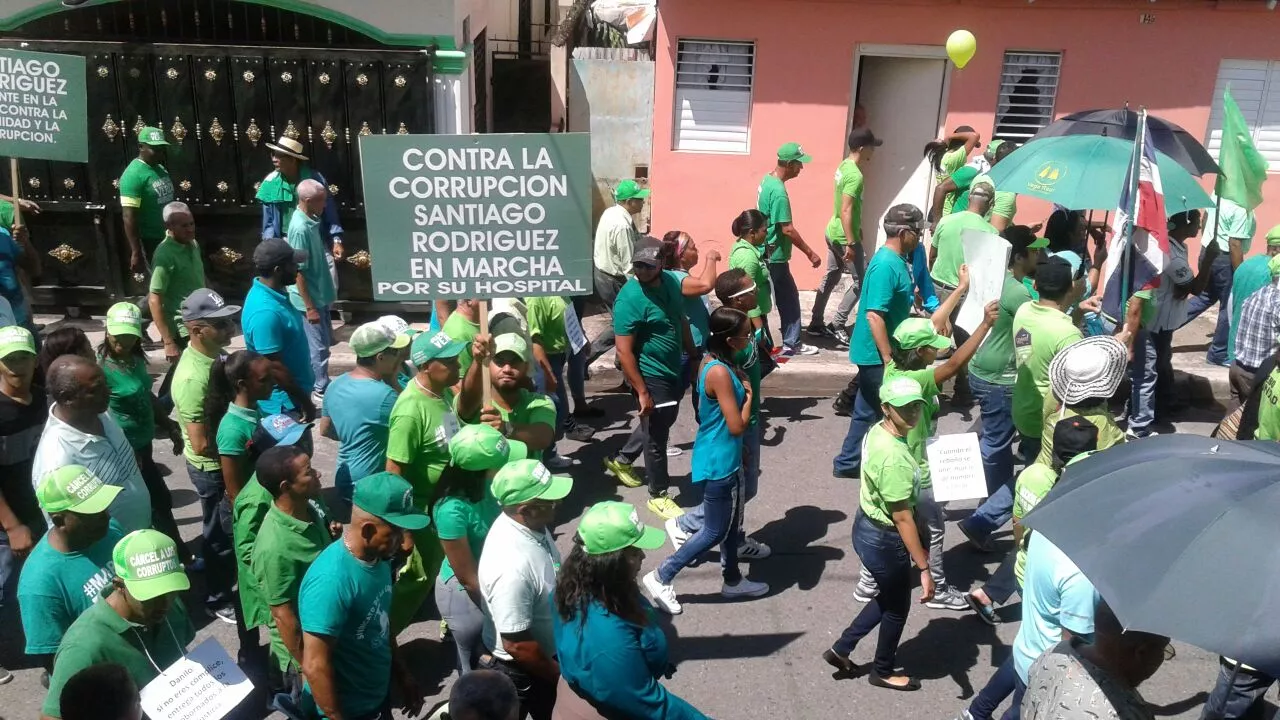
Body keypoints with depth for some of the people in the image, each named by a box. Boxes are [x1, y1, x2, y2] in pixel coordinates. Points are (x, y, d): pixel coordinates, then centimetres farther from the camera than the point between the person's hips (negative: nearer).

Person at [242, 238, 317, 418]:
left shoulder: (273, 293, 2)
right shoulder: (265, 312, -30)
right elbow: (275, 368, -27)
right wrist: (304, 401, -18)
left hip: (289, 396, 9)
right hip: (283, 403, -9)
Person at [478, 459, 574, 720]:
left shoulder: (531, 524, -13)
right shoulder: (512, 567, -39)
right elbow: (516, 644, -29)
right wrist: (561, 674, -15)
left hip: (546, 652, 7)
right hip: (521, 671, -7)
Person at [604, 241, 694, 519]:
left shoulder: (671, 281, -2)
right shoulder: (629, 299, -24)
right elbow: (624, 351, -24)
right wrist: (642, 391, -24)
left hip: (674, 370, 8)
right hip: (651, 376, -8)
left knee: (663, 422, 25)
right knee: (657, 434, 5)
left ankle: (622, 460, 45)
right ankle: (658, 495, 23)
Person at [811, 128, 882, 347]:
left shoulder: (844, 166, 7)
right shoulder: (855, 176, -23)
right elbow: (846, 211, -27)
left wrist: (857, 229, 26)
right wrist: (851, 243, -27)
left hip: (833, 232, 10)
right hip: (844, 236, -10)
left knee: (831, 277, 17)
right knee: (861, 280, -1)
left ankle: (816, 323, 24)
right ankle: (837, 325, 2)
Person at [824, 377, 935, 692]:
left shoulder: (878, 431, -3)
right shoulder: (894, 457, -32)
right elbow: (902, 518, -28)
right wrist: (924, 567, -22)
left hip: (867, 527, 8)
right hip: (883, 539, -8)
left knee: (888, 598, 28)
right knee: (897, 607, 17)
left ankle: (841, 649, 37)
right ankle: (883, 672, 40)